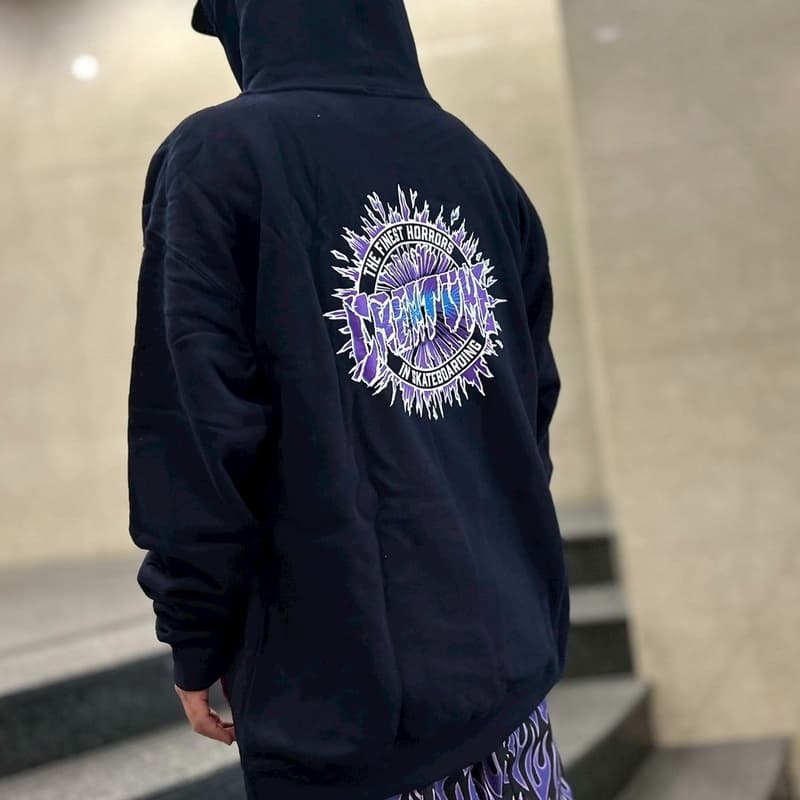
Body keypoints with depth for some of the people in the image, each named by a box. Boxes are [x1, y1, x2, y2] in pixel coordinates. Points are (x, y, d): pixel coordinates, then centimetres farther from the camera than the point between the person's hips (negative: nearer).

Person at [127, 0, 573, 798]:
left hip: (342, 673, -5)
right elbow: (536, 399, 12)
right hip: (505, 646, 5)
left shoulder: (217, 156, -9)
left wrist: (195, 640, -4)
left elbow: (196, 421, -15)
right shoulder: (482, 168, 9)